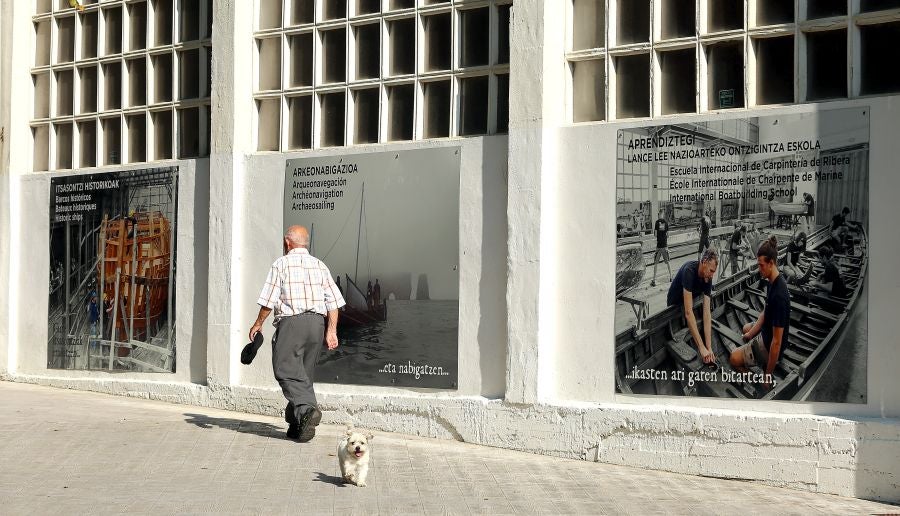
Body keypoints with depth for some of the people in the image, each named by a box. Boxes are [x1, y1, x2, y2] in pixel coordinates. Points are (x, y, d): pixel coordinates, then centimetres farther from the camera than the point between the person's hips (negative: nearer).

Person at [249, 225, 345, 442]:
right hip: (317, 322, 6)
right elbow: (333, 301, 7)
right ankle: (297, 424, 12)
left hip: (291, 321, -5)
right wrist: (331, 331, 8)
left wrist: (258, 324, 9)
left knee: (287, 370, -7)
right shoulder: (319, 265, 14)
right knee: (304, 373, 12)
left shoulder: (282, 264, -1)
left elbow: (269, 300, -4)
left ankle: (307, 409, -29)